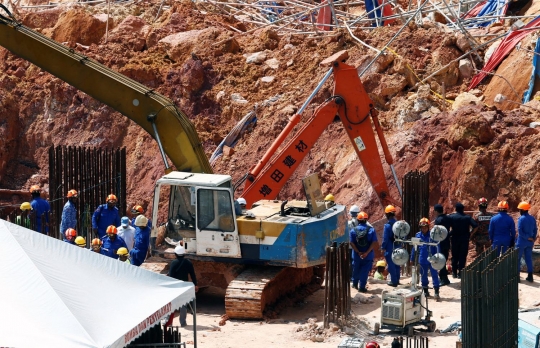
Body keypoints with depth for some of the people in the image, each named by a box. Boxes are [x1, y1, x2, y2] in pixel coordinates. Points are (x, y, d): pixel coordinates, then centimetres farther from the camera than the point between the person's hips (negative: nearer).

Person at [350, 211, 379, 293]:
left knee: (356, 270, 20)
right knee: (365, 271, 4)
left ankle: (355, 284, 36)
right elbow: (374, 243, -13)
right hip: (368, 256, -2)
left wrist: (358, 252, -14)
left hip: (356, 255, 2)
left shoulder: (354, 230, -4)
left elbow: (351, 243, -11)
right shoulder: (371, 230, -7)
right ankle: (362, 287, 1)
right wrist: (367, 252, -16)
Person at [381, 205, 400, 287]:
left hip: (389, 249, -6)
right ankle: (397, 280, 25)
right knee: (397, 264, 16)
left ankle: (394, 281, 5)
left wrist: (383, 248, -4)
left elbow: (385, 238, -15)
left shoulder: (387, 225, -17)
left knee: (391, 265, 2)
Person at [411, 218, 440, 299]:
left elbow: (437, 247, -4)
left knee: (434, 274, -4)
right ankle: (425, 291, 24)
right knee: (423, 275, 12)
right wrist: (412, 258, 11)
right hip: (422, 260, 3)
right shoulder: (418, 236, 1)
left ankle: (436, 292, -2)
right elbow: (414, 248, 9)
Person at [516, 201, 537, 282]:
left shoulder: (521, 219, -14)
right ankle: (530, 276, 7)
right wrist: (532, 238, 12)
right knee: (529, 258, 9)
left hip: (521, 242, -6)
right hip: (530, 243, 6)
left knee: (517, 258, 5)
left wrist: (528, 238, -13)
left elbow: (520, 231, -20)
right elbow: (535, 230, 10)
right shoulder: (532, 219, 6)